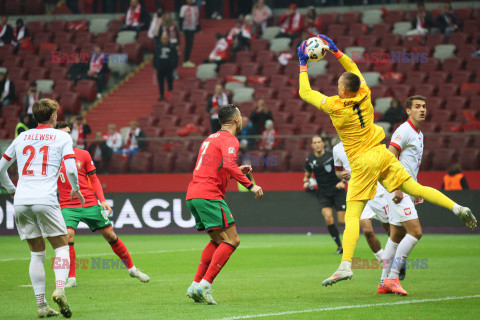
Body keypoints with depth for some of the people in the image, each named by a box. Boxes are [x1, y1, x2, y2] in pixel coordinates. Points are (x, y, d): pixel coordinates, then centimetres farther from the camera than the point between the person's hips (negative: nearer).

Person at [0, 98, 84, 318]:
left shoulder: (22, 138, 18)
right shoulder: (62, 137, 6)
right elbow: (71, 170, -4)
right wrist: (76, 190, 15)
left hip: (21, 202, 4)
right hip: (45, 200, -4)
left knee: (37, 254, 10)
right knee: (61, 248, 6)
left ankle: (41, 305, 3)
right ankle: (59, 289, -18)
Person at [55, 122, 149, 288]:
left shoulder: (83, 154, 4)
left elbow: (93, 179, 9)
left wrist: (102, 200, -1)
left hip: (90, 204, 2)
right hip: (67, 206, -2)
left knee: (111, 236, 4)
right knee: (68, 237, -23)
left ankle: (132, 269, 20)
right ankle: (71, 279, -12)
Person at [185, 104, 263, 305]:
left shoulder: (212, 138, 25)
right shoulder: (229, 139, -4)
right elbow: (229, 164, -23)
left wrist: (238, 172, 27)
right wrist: (249, 185, -22)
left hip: (192, 196, 10)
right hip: (209, 195, -10)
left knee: (218, 241, 18)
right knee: (231, 241, -8)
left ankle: (195, 286, 9)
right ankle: (204, 285, -17)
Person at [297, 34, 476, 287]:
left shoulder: (335, 105, -12)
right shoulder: (364, 96, 2)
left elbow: (305, 92, -1)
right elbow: (354, 69, 21)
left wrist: (303, 64, 7)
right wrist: (335, 51, 21)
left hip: (362, 163, -5)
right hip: (381, 154, 6)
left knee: (352, 217, -8)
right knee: (416, 190, 9)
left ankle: (345, 265, -18)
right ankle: (458, 208, -5)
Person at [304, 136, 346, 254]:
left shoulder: (332, 156, -6)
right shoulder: (310, 160, 3)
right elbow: (307, 175, 18)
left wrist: (343, 182, -15)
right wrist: (306, 182, -4)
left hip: (337, 191, -2)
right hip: (323, 194, 2)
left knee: (342, 221, -6)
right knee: (328, 219, -18)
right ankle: (339, 246, -5)